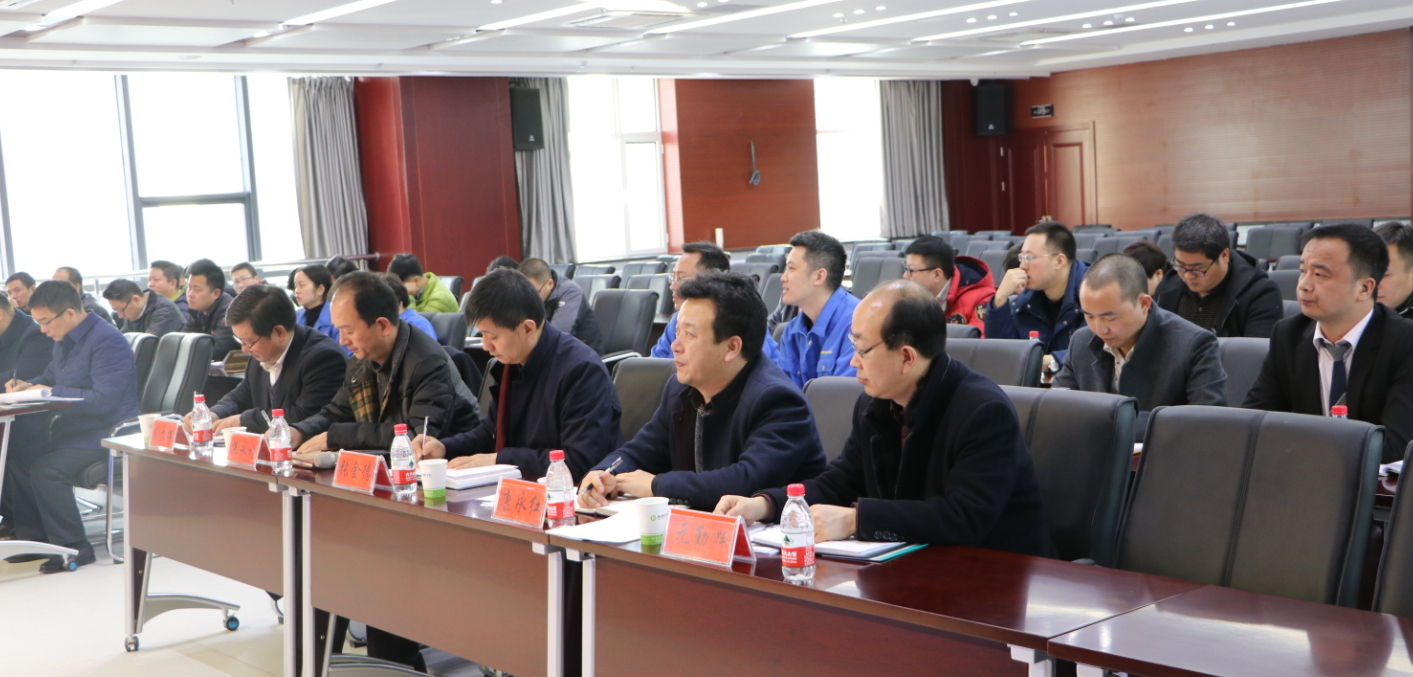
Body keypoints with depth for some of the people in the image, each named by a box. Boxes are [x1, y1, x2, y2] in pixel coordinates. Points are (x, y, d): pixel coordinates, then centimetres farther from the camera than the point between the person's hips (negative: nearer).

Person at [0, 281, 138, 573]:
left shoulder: (107, 341, -20)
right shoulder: (64, 340, 12)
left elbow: (104, 399, -27)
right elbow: (50, 377, 30)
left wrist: (52, 392, -18)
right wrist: (29, 385, 6)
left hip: (107, 433, -10)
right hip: (72, 427, 10)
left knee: (46, 469, -26)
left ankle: (74, 547, -13)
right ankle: (33, 538, 18)